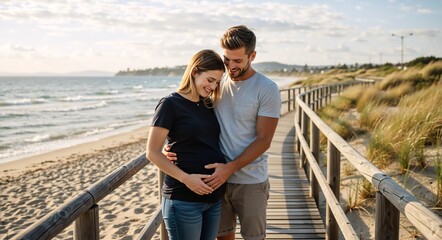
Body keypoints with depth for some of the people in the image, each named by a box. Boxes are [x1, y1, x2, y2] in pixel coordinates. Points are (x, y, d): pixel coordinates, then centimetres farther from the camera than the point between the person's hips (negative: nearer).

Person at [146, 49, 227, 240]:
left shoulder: (209, 105, 11)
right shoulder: (170, 104, -8)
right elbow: (152, 153, -11)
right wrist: (186, 178, -19)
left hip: (214, 196, 7)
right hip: (184, 198, -7)